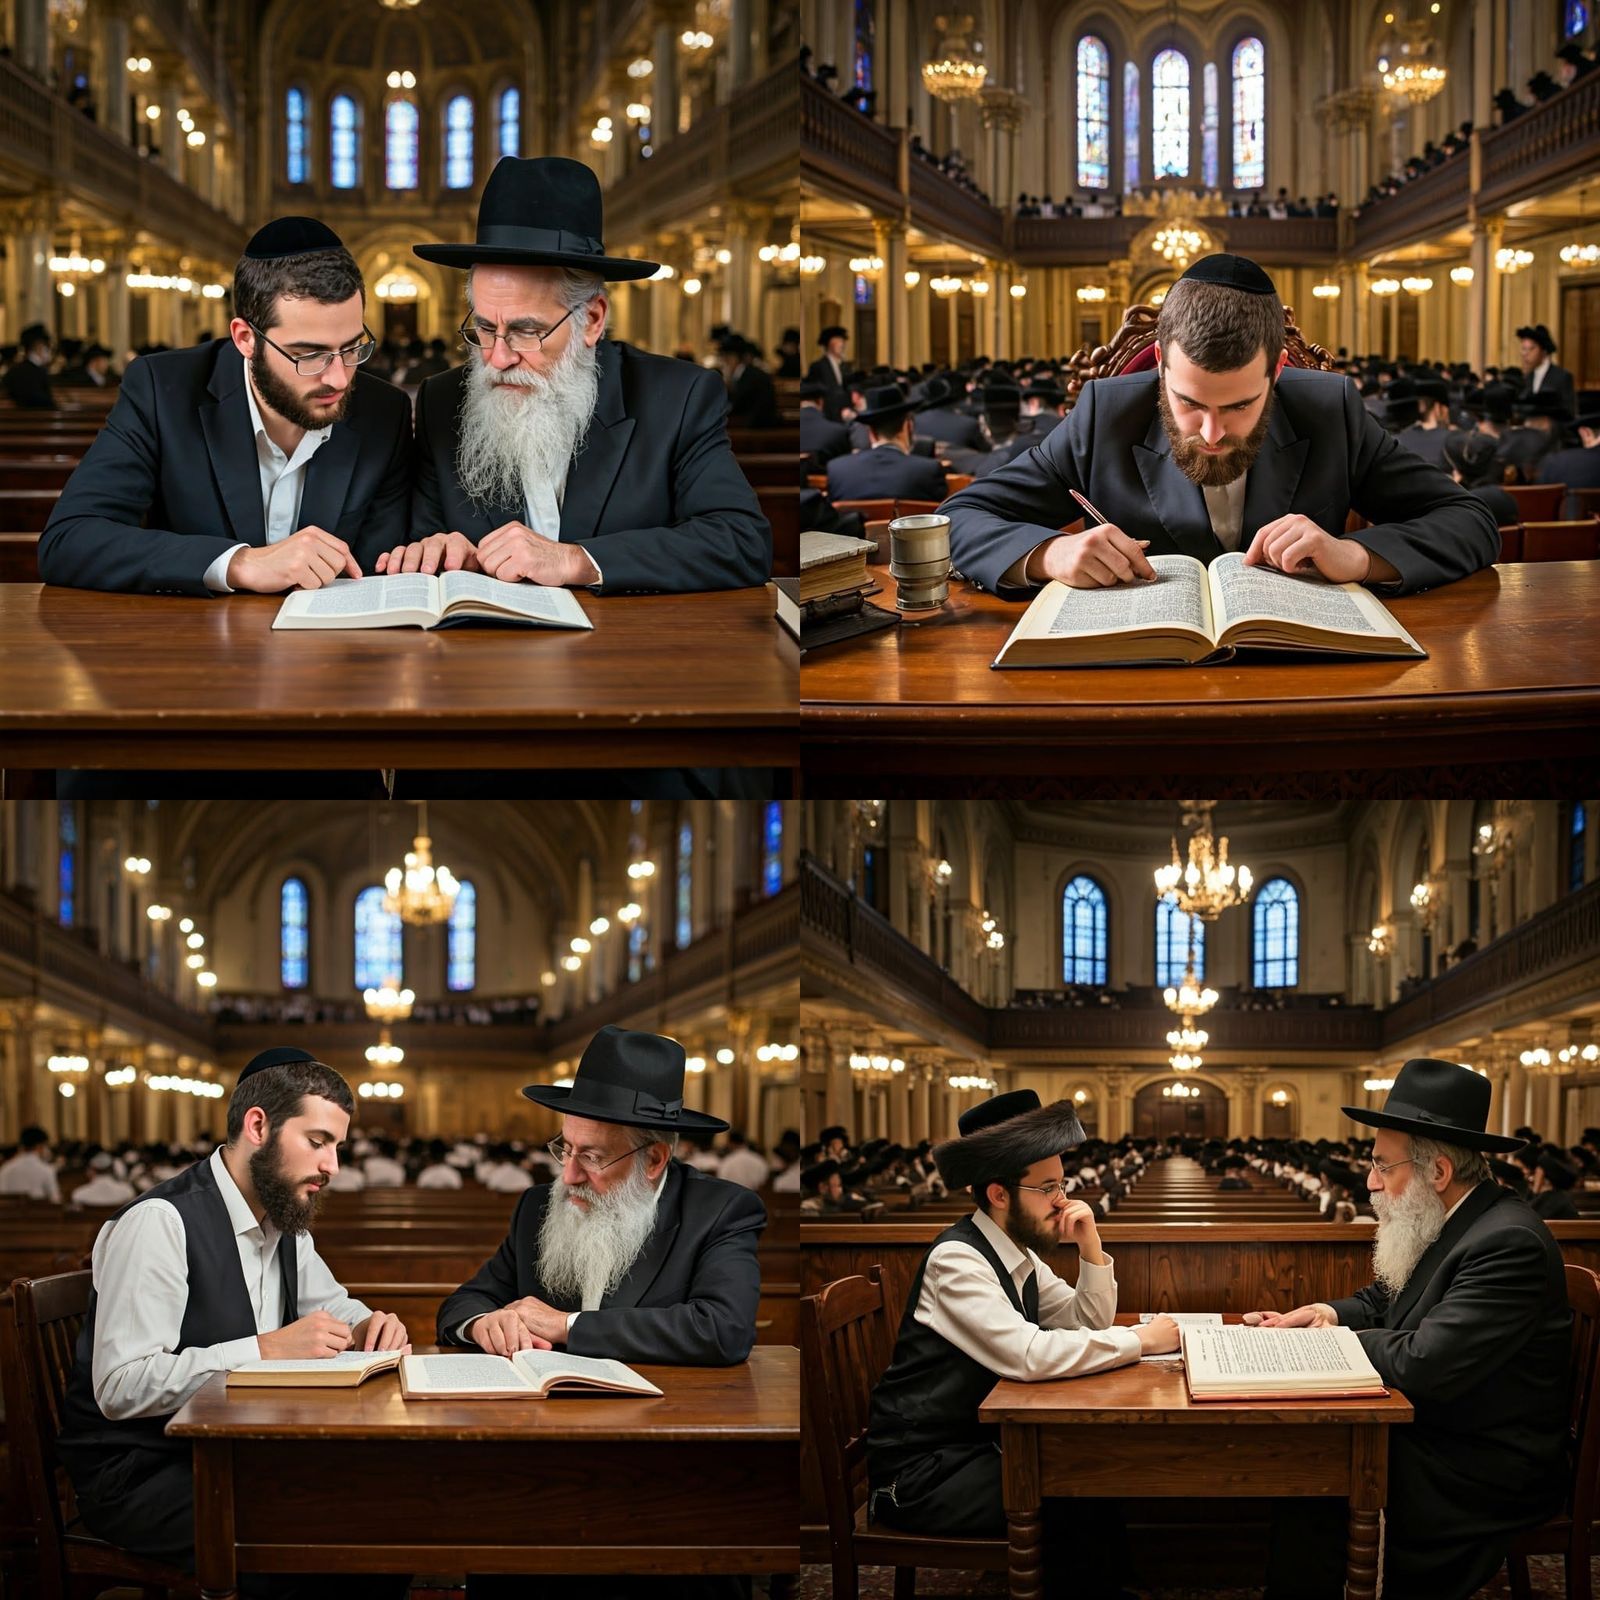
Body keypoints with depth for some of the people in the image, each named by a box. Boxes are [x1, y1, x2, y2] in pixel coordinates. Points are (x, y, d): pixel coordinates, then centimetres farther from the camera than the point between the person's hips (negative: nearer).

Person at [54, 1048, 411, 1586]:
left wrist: (367, 1326, 3)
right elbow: (121, 1387, -24)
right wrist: (267, 1349, -26)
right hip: (138, 1474, -8)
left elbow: (329, 1304, 28)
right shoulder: (160, 1222, -17)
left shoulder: (285, 1223, 10)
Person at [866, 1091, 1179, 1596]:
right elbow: (1028, 1355, -30)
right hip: (920, 1474, -9)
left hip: (979, 1440, 9)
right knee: (1088, 1505, -18)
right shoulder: (956, 1260, -20)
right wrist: (1140, 1340, -21)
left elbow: (1090, 1322, 14)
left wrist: (1090, 1246, -3)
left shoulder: (1019, 1255, 7)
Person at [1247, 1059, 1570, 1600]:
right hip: (1428, 1435, 10)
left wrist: (1342, 1339, -11)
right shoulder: (1446, 1225, 8)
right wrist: (1332, 1313, 0)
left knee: (1311, 1507, -18)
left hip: (1480, 1473, -10)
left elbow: (1425, 1366, -29)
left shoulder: (1508, 1243, -24)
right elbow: (1385, 1298, 22)